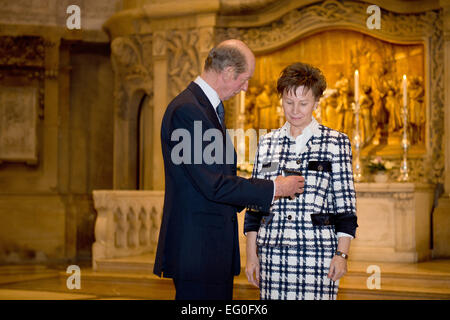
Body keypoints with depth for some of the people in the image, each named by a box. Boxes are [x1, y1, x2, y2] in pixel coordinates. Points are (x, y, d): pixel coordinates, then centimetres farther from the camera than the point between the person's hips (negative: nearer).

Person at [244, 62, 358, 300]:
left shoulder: (336, 142, 2)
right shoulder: (267, 143, 11)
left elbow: (345, 203, 0)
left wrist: (342, 254, -7)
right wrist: (251, 255, 8)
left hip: (318, 252, -3)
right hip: (272, 252, 3)